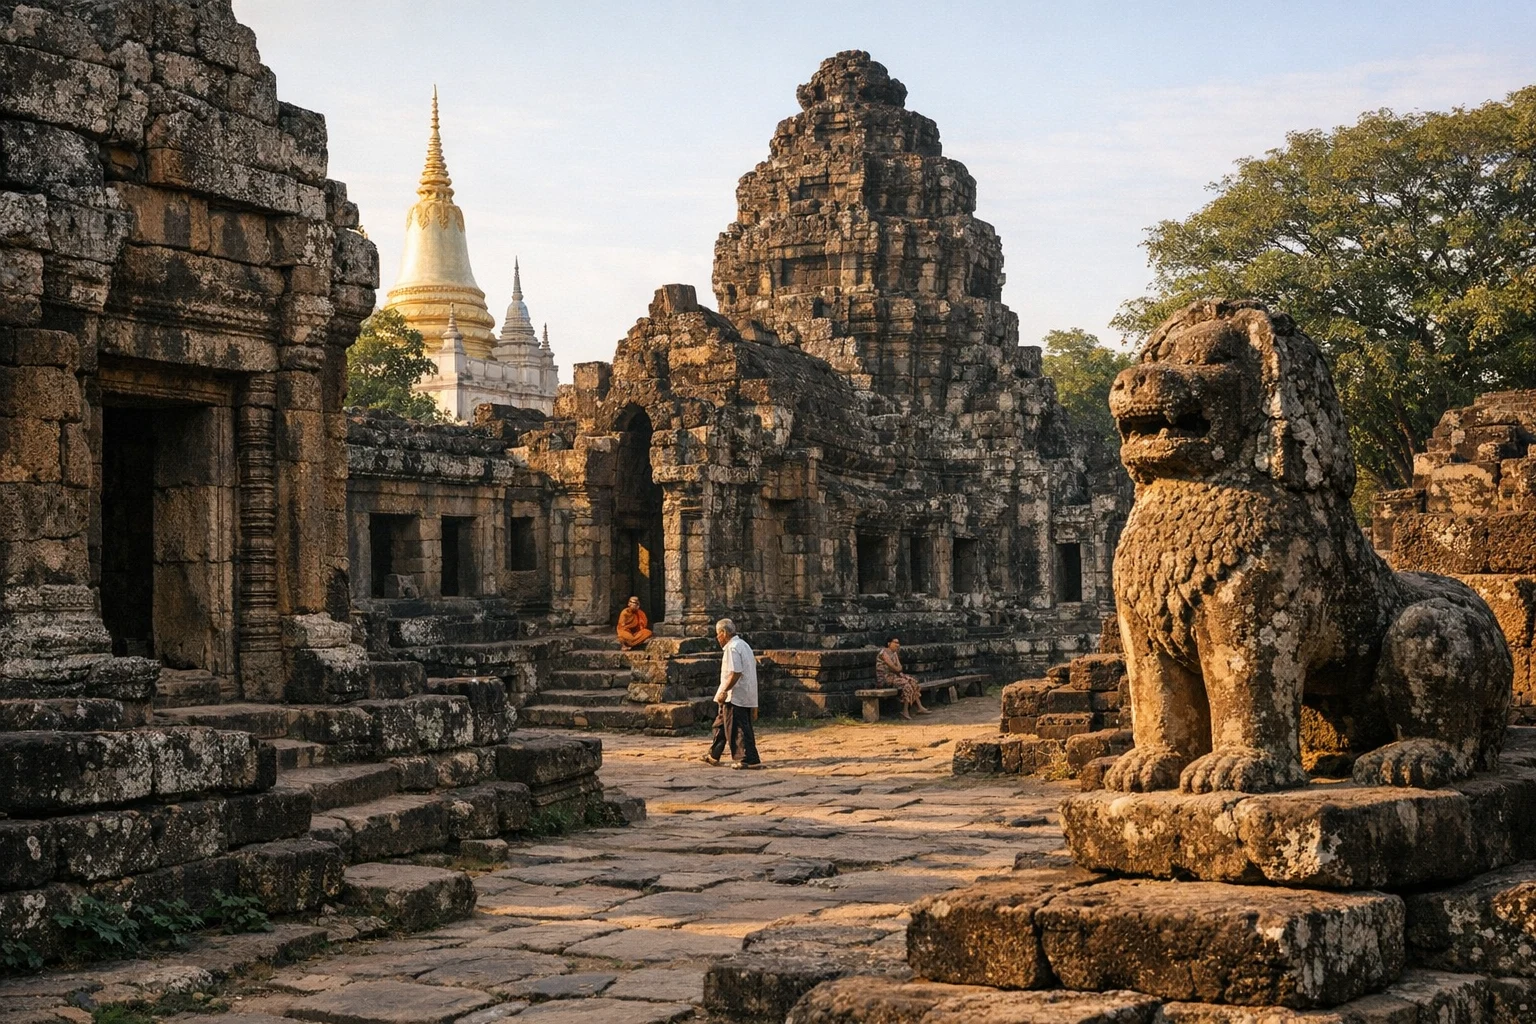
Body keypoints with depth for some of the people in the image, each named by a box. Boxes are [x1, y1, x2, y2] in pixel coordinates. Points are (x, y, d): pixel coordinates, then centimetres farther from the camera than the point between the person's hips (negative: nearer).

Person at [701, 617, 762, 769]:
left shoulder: (732, 648, -16)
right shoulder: (743, 645, 16)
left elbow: (735, 673, -25)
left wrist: (724, 691, -19)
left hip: (735, 696, -11)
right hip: (744, 696, 11)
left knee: (738, 729, -7)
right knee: (721, 724, 20)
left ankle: (750, 760, -7)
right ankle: (714, 756, 29)